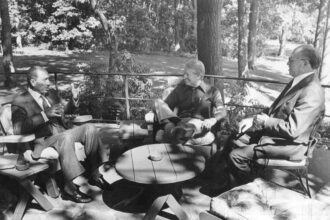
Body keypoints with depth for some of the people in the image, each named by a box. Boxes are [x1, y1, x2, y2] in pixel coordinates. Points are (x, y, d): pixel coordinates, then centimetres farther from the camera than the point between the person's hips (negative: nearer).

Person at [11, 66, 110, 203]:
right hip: (43, 141, -7)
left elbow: (65, 111, 30)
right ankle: (69, 189, -30)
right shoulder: (20, 102, -2)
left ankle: (95, 175, -9)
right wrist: (45, 115, -26)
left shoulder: (51, 94, 18)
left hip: (63, 134, 7)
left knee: (89, 128, -16)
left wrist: (74, 99, 8)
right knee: (66, 137, -37)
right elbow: (18, 129, -17)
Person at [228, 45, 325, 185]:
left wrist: (265, 121, -16)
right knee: (236, 140, 7)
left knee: (236, 156, -14)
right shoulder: (298, 81, 5)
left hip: (288, 144, -9)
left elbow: (292, 130, -28)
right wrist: (255, 119, 0)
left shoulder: (312, 93, -25)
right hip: (272, 132, 10)